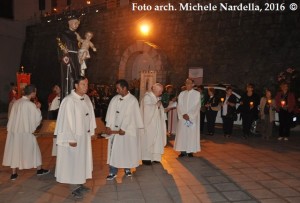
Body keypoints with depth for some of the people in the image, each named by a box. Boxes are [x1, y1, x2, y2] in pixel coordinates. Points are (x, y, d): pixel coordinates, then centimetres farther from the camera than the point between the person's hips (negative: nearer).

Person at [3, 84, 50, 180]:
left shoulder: (16, 102, 4)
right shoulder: (30, 105, -16)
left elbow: (13, 117, 13)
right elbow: (37, 118, -8)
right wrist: (38, 108, 4)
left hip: (13, 131, 6)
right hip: (25, 132, -6)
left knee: (15, 151, 12)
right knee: (33, 149, 10)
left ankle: (14, 173, 17)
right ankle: (39, 169, 22)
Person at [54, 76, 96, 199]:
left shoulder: (86, 98, 3)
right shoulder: (69, 100, -20)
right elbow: (67, 120, -20)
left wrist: (91, 131, 8)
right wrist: (71, 139, -19)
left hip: (85, 136, 8)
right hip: (74, 137, -7)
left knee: (82, 160, 17)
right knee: (73, 161, 5)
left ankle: (80, 183, 33)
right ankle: (74, 188, 19)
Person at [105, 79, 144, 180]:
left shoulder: (132, 100, -11)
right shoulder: (115, 99, 2)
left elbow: (129, 116, -15)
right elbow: (110, 113, -1)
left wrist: (123, 129, -17)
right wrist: (108, 126, -9)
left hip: (127, 130, -3)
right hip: (114, 129, 3)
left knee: (127, 150, 10)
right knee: (114, 150, 3)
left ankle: (127, 168, 30)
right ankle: (113, 172, 13)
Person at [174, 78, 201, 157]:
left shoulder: (197, 93, -1)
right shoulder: (182, 93, 8)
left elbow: (197, 106, -7)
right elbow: (179, 105, 3)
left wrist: (189, 115, -14)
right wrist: (183, 114, -12)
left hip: (193, 117, -2)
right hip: (182, 117, 3)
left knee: (192, 133, -1)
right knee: (182, 133, 1)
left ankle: (190, 151, 7)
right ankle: (183, 151, 8)